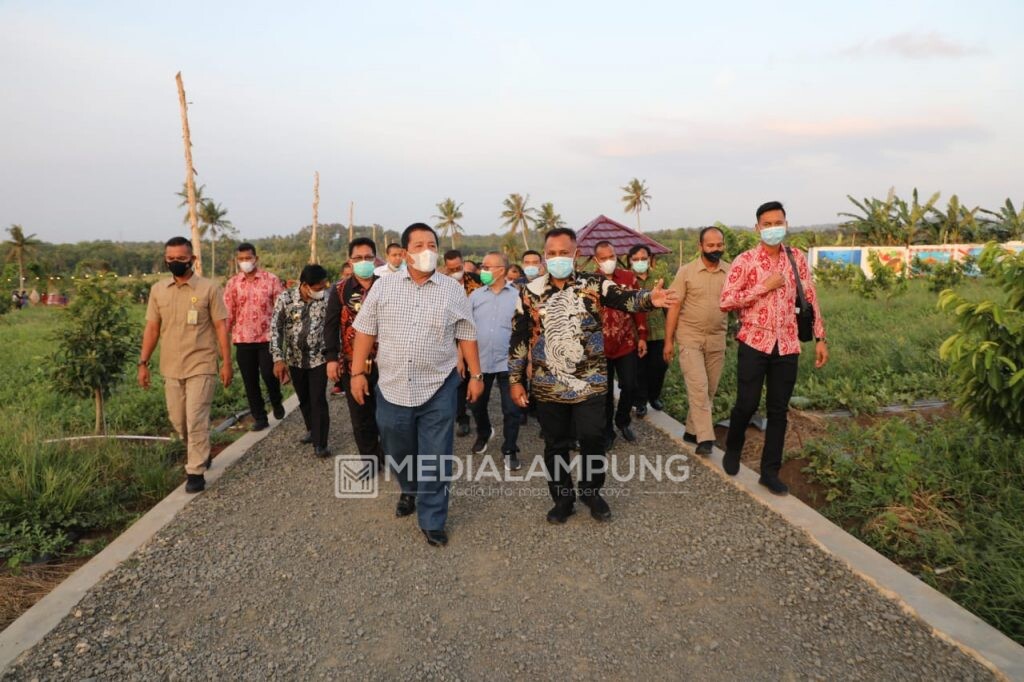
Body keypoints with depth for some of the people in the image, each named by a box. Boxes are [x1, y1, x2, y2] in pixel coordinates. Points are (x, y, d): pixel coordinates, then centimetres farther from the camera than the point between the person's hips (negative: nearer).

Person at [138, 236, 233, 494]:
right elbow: (152, 328, 10)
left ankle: (195, 472, 4)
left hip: (201, 366, -5)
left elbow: (221, 327, -5)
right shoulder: (158, 290, 6)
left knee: (196, 420, -6)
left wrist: (226, 362, -9)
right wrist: (143, 362, 6)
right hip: (171, 367, 5)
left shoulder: (208, 288, -5)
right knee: (178, 419, 14)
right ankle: (201, 453, 38)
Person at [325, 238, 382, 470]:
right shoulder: (340, 290, 3)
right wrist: (331, 358, -8)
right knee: (361, 416, 9)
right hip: (352, 363, 1)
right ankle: (370, 460, 23)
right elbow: (331, 326, 0)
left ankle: (388, 456, 24)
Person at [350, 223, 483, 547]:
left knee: (435, 458, 3)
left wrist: (476, 375, 4)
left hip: (438, 388, -1)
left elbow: (466, 336, 4)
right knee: (398, 451, 18)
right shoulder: (384, 285, 1)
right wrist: (357, 373, 1)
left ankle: (432, 520, 19)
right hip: (392, 387, 2)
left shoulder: (453, 290, 0)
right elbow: (365, 331, 4)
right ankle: (409, 490, 47)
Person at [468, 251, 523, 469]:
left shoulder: (517, 295, -4)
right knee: (477, 405, 18)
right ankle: (484, 434, 46)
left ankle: (509, 451, 17)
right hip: (480, 361, 3)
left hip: (508, 362, -3)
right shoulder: (475, 296, 3)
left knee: (512, 410, 1)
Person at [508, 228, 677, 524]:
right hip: (548, 386, 1)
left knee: (592, 440, 3)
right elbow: (518, 338, 4)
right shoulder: (531, 292, 0)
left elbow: (626, 299, -20)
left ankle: (592, 492, 28)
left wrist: (649, 298, -43)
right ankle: (563, 499, 30)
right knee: (556, 444, 11)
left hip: (590, 383, -1)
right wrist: (515, 380, 3)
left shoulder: (594, 284, -3)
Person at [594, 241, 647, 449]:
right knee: (605, 391, 8)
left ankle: (623, 421, 31)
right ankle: (607, 430, 24)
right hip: (600, 347, -1)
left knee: (630, 386, 5)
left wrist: (642, 337, 4)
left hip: (627, 344, 2)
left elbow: (639, 307, 6)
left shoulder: (629, 277, 2)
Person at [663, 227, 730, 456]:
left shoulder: (731, 272, 1)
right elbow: (674, 307, -4)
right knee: (698, 386, -10)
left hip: (717, 339, 3)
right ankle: (705, 437, -8)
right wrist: (668, 340, -5)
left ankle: (692, 430, 23)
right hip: (689, 337, -3)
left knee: (710, 389, 9)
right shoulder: (686, 271, -6)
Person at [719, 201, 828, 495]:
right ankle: (732, 450, 29)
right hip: (754, 342, -3)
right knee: (746, 404, 1)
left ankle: (770, 471, 18)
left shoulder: (797, 258, 6)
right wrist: (765, 286, -16)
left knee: (779, 410, 7)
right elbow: (725, 301, -12)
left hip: (787, 345, 3)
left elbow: (810, 298, 10)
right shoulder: (745, 260, -5)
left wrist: (820, 338, 6)